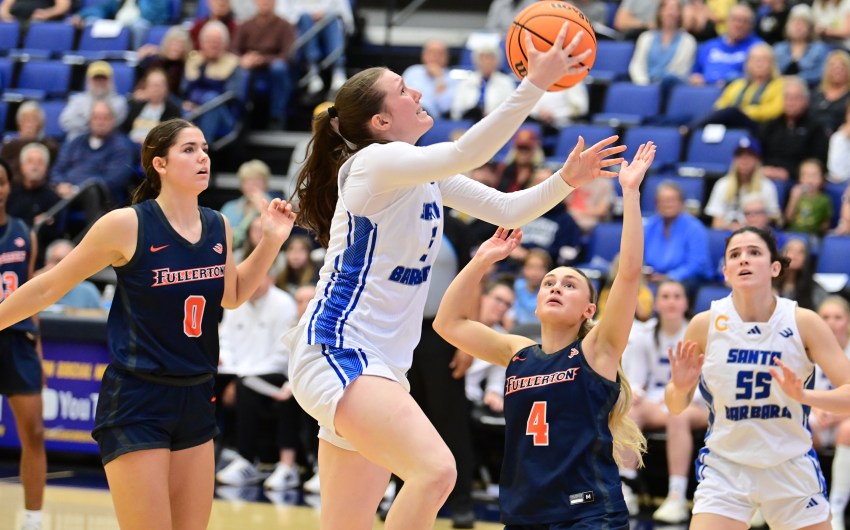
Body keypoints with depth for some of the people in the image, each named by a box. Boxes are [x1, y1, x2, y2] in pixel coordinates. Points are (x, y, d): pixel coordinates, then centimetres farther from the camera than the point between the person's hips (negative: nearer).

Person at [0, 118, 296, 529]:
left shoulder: (218, 228, 4)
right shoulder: (127, 224, -13)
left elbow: (231, 296, 22)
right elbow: (50, 287, -3)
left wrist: (271, 240, 9)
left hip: (196, 400, 6)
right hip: (136, 403, -6)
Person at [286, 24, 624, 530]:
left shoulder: (427, 175, 15)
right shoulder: (375, 161, -13)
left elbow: (507, 209, 17)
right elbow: (465, 154, -29)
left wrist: (566, 179, 0)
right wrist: (534, 84, -33)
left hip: (380, 365, 10)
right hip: (336, 353, -10)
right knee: (435, 470, -29)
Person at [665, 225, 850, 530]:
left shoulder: (803, 322, -10)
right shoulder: (705, 324, -7)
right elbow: (675, 407, 3)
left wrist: (804, 396, -31)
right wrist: (680, 387, -20)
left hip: (792, 469, 0)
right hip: (725, 468, 0)